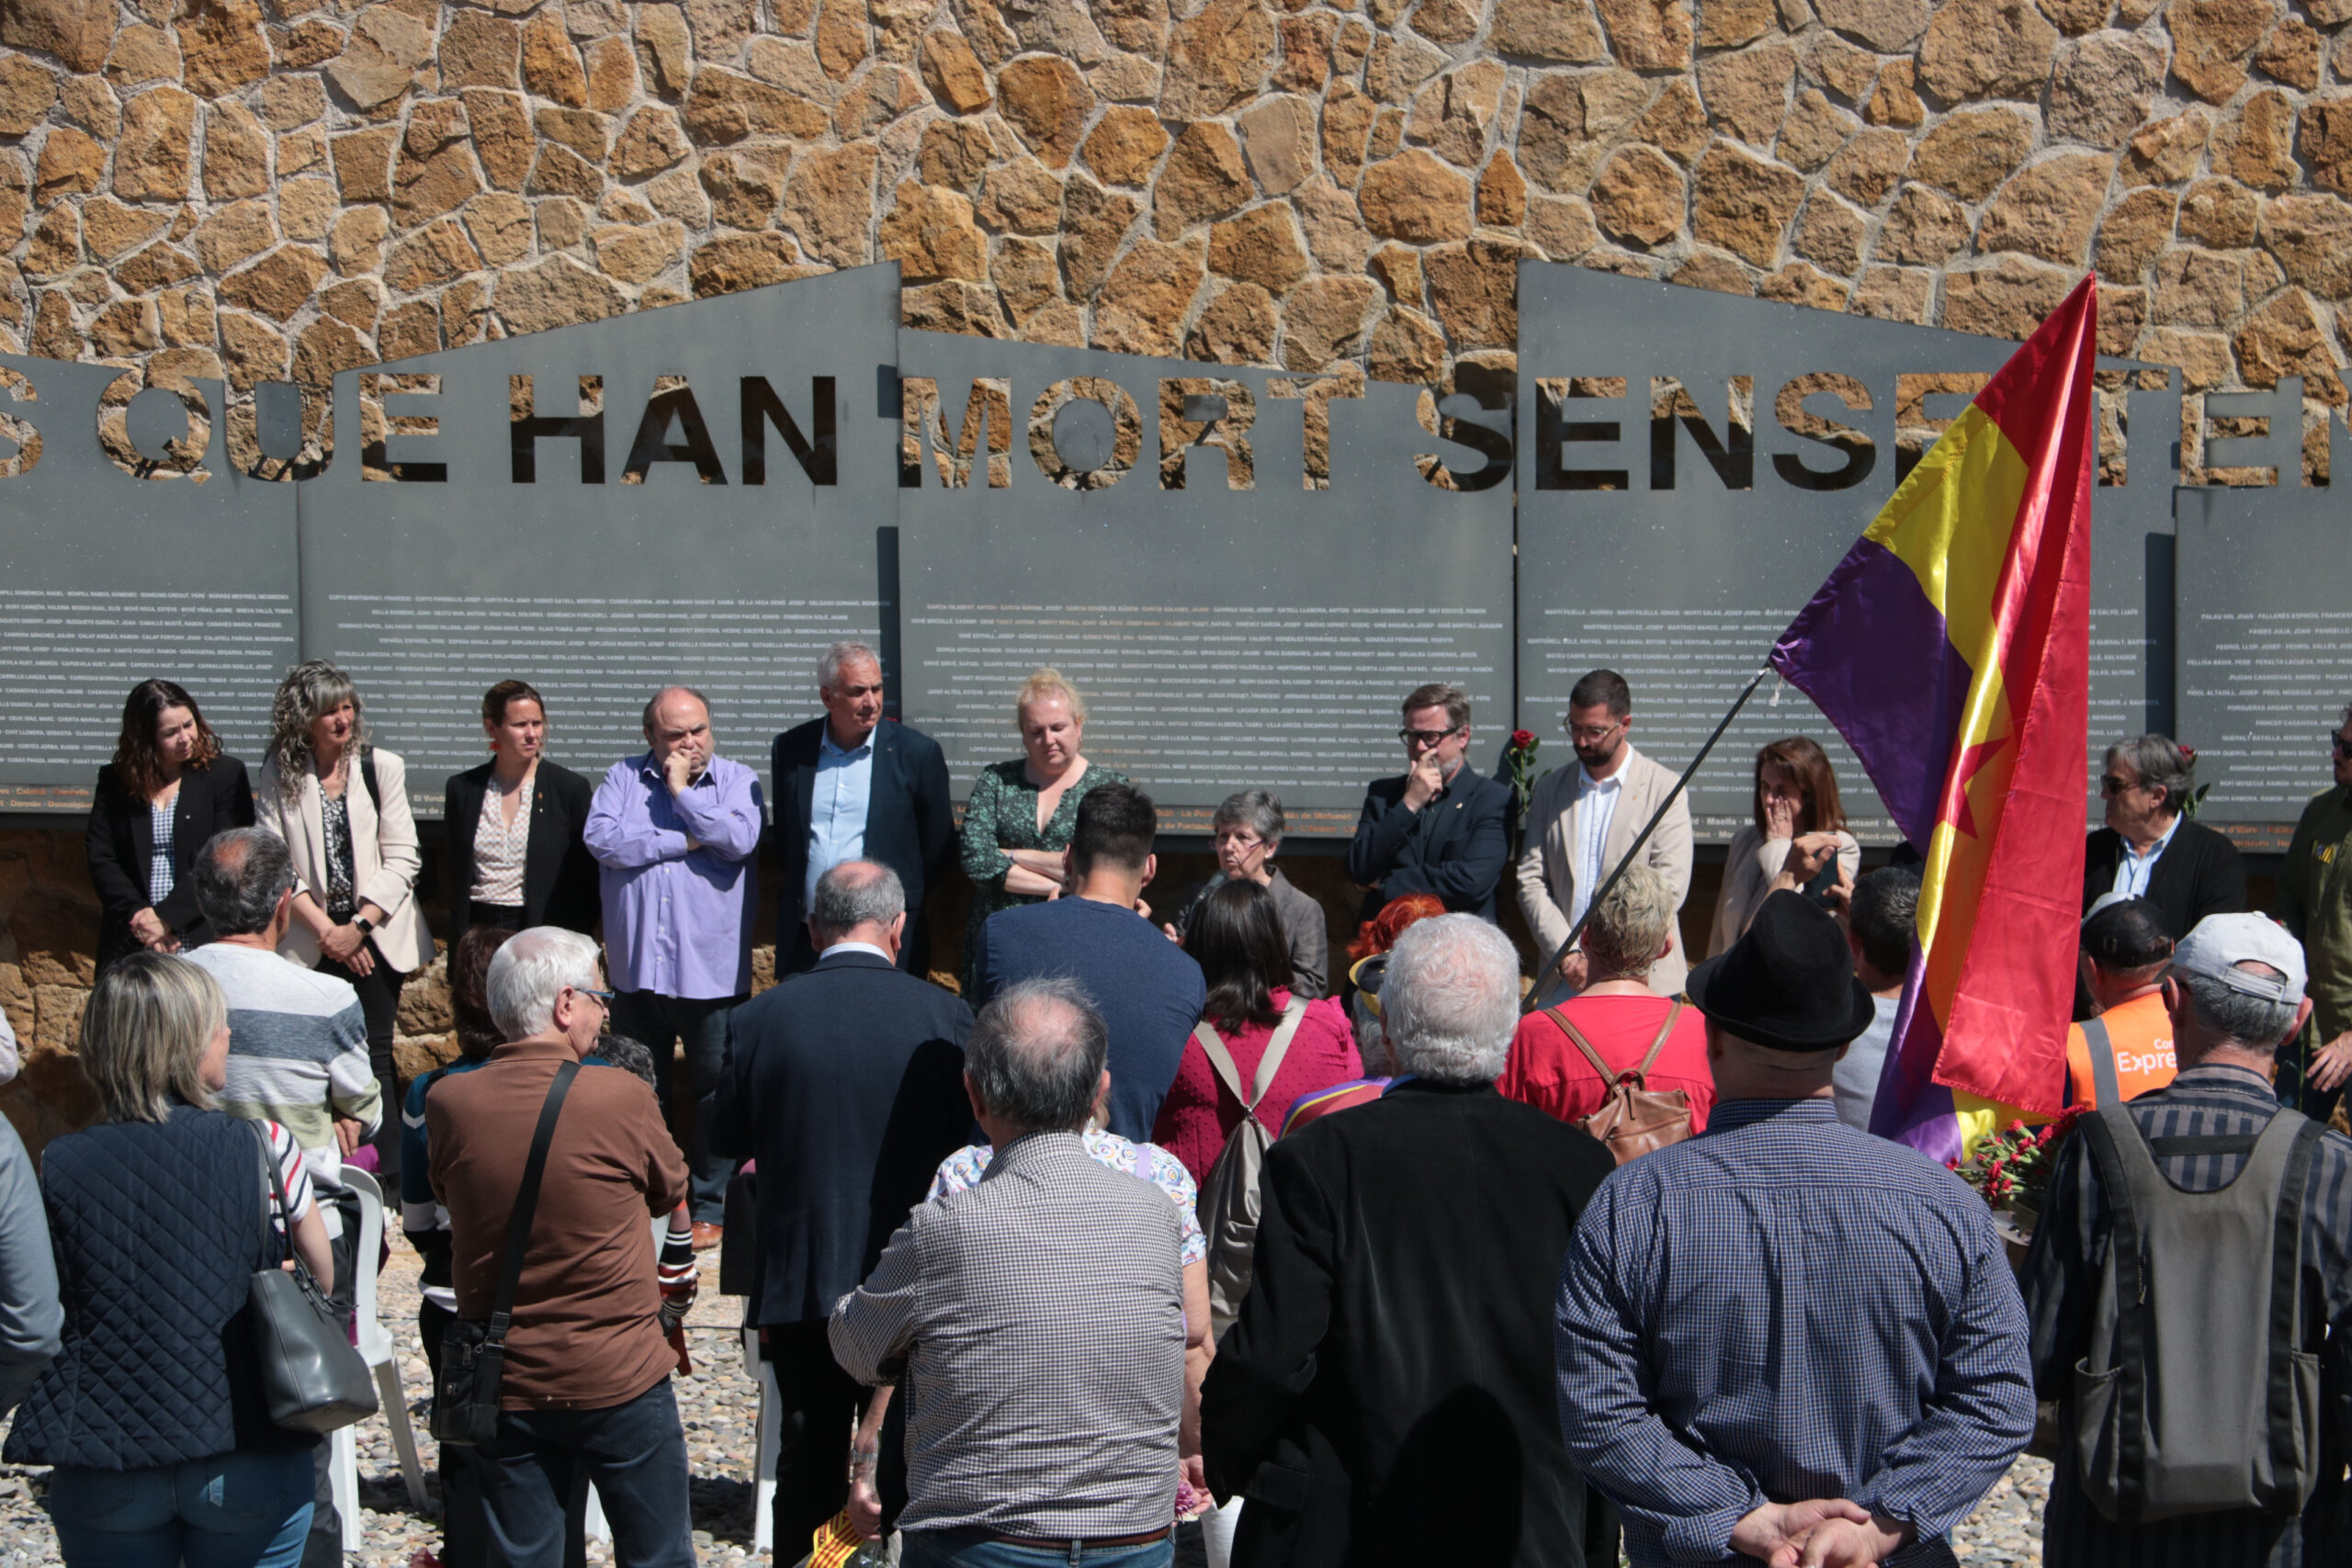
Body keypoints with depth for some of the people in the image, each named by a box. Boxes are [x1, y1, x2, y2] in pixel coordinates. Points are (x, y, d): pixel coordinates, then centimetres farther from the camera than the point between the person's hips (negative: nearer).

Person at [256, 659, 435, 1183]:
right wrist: (326, 929, -10)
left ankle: (390, 1172, 2)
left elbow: (401, 859, -2)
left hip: (375, 935, 0)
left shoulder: (382, 767, 1)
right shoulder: (279, 777, 2)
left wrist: (357, 926, -10)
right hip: (311, 940, 0)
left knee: (375, 1054, -1)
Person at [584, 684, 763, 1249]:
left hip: (711, 969, -2)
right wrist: (684, 841, -10)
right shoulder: (624, 778, 7)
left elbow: (740, 839, -15)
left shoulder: (736, 780, 3)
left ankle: (709, 1208, 13)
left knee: (714, 1091, 3)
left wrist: (682, 790, -8)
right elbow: (601, 838, -9)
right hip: (637, 968, 2)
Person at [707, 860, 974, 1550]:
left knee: (811, 1465, 12)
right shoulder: (944, 1016, -10)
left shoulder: (759, 1019, -8)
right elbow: (974, 1136, -2)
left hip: (800, 1284, 0)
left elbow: (726, 1138, 2)